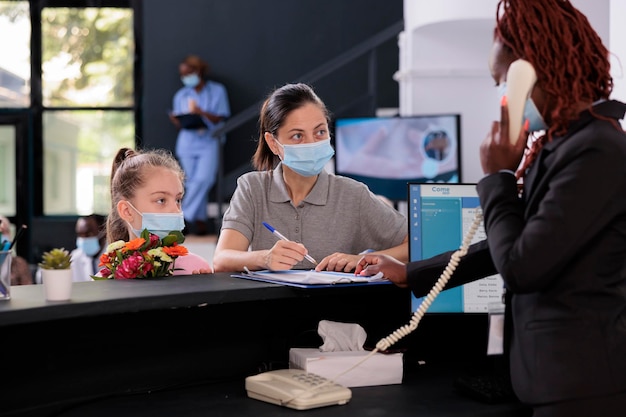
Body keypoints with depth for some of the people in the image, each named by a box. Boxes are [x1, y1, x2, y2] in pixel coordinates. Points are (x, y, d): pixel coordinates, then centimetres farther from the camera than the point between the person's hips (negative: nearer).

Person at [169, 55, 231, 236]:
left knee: (203, 178, -20)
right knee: (192, 183, -2)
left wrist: (201, 112, -19)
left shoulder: (217, 91, 4)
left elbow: (221, 119, -3)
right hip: (188, 142, 3)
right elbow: (180, 125, 11)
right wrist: (176, 122, -13)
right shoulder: (180, 95, 12)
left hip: (209, 141, -3)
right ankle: (200, 220, 5)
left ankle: (186, 215, -12)